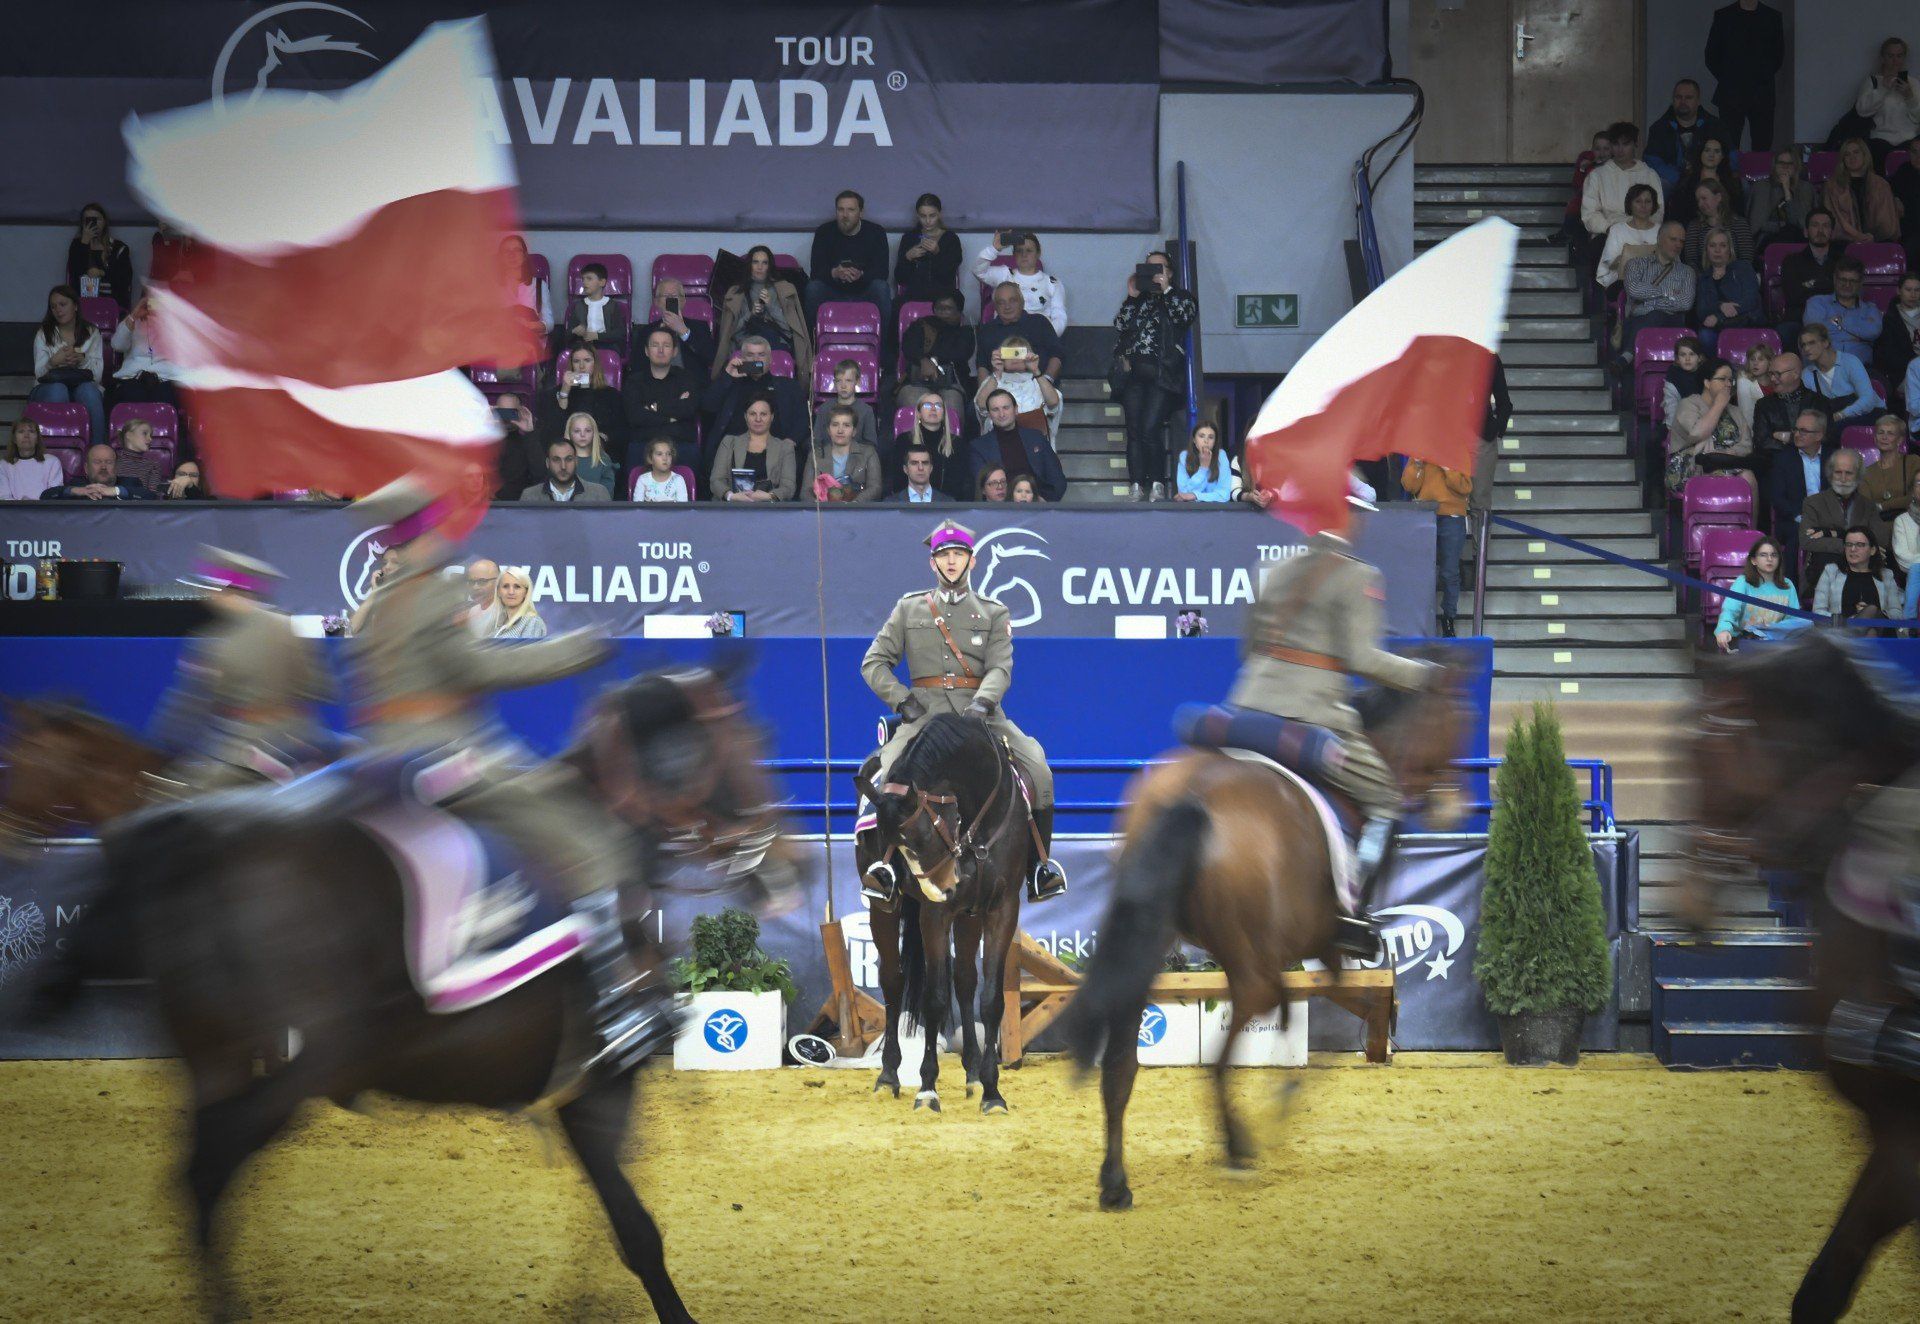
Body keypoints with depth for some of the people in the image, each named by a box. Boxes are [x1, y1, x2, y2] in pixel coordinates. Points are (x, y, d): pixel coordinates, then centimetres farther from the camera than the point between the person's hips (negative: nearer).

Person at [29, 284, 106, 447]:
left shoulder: (91, 334, 12)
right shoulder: (44, 334, 11)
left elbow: (97, 375, 1)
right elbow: (39, 373, -2)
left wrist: (82, 360, -20)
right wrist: (53, 362, -25)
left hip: (83, 385, 0)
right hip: (49, 388, 0)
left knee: (88, 390, -36)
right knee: (57, 390, -37)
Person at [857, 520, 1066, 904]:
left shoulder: (994, 613, 13)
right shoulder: (909, 609, 14)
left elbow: (1000, 667, -1)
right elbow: (874, 663, 11)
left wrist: (983, 702, -21)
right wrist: (902, 699, -5)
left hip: (980, 710, 1)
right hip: (925, 710, -1)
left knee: (1038, 771, -19)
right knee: (888, 771, -30)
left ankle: (1039, 867, -10)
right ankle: (884, 865, -28)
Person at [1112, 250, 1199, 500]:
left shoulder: (1180, 297, 15)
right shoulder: (1137, 299, 22)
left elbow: (1187, 315, -6)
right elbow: (1120, 325, 9)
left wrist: (1165, 289, -6)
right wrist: (1131, 296, 2)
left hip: (1162, 373, -3)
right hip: (1133, 372, 3)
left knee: (1150, 429, -16)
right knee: (1134, 430, -6)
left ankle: (1157, 485, -11)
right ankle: (1136, 487, -7)